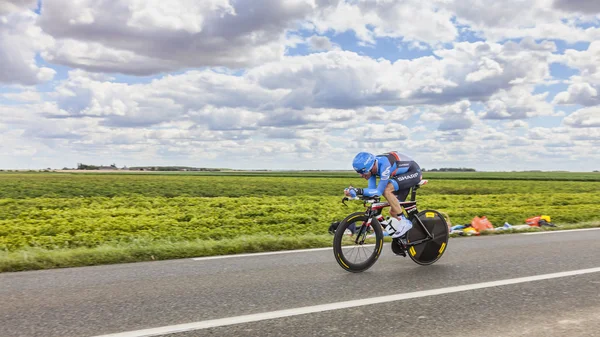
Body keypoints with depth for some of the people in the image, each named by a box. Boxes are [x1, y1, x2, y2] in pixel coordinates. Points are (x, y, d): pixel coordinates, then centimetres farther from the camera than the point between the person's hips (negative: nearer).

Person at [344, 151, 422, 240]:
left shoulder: (384, 164, -35)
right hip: (403, 174, 8)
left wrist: (359, 191, -42)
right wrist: (354, 191, -26)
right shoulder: (371, 166, -12)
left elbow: (379, 192, -33)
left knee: (386, 190, -28)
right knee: (393, 212, 2)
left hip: (413, 172, -8)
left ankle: (404, 223, -18)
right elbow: (372, 190, -11)